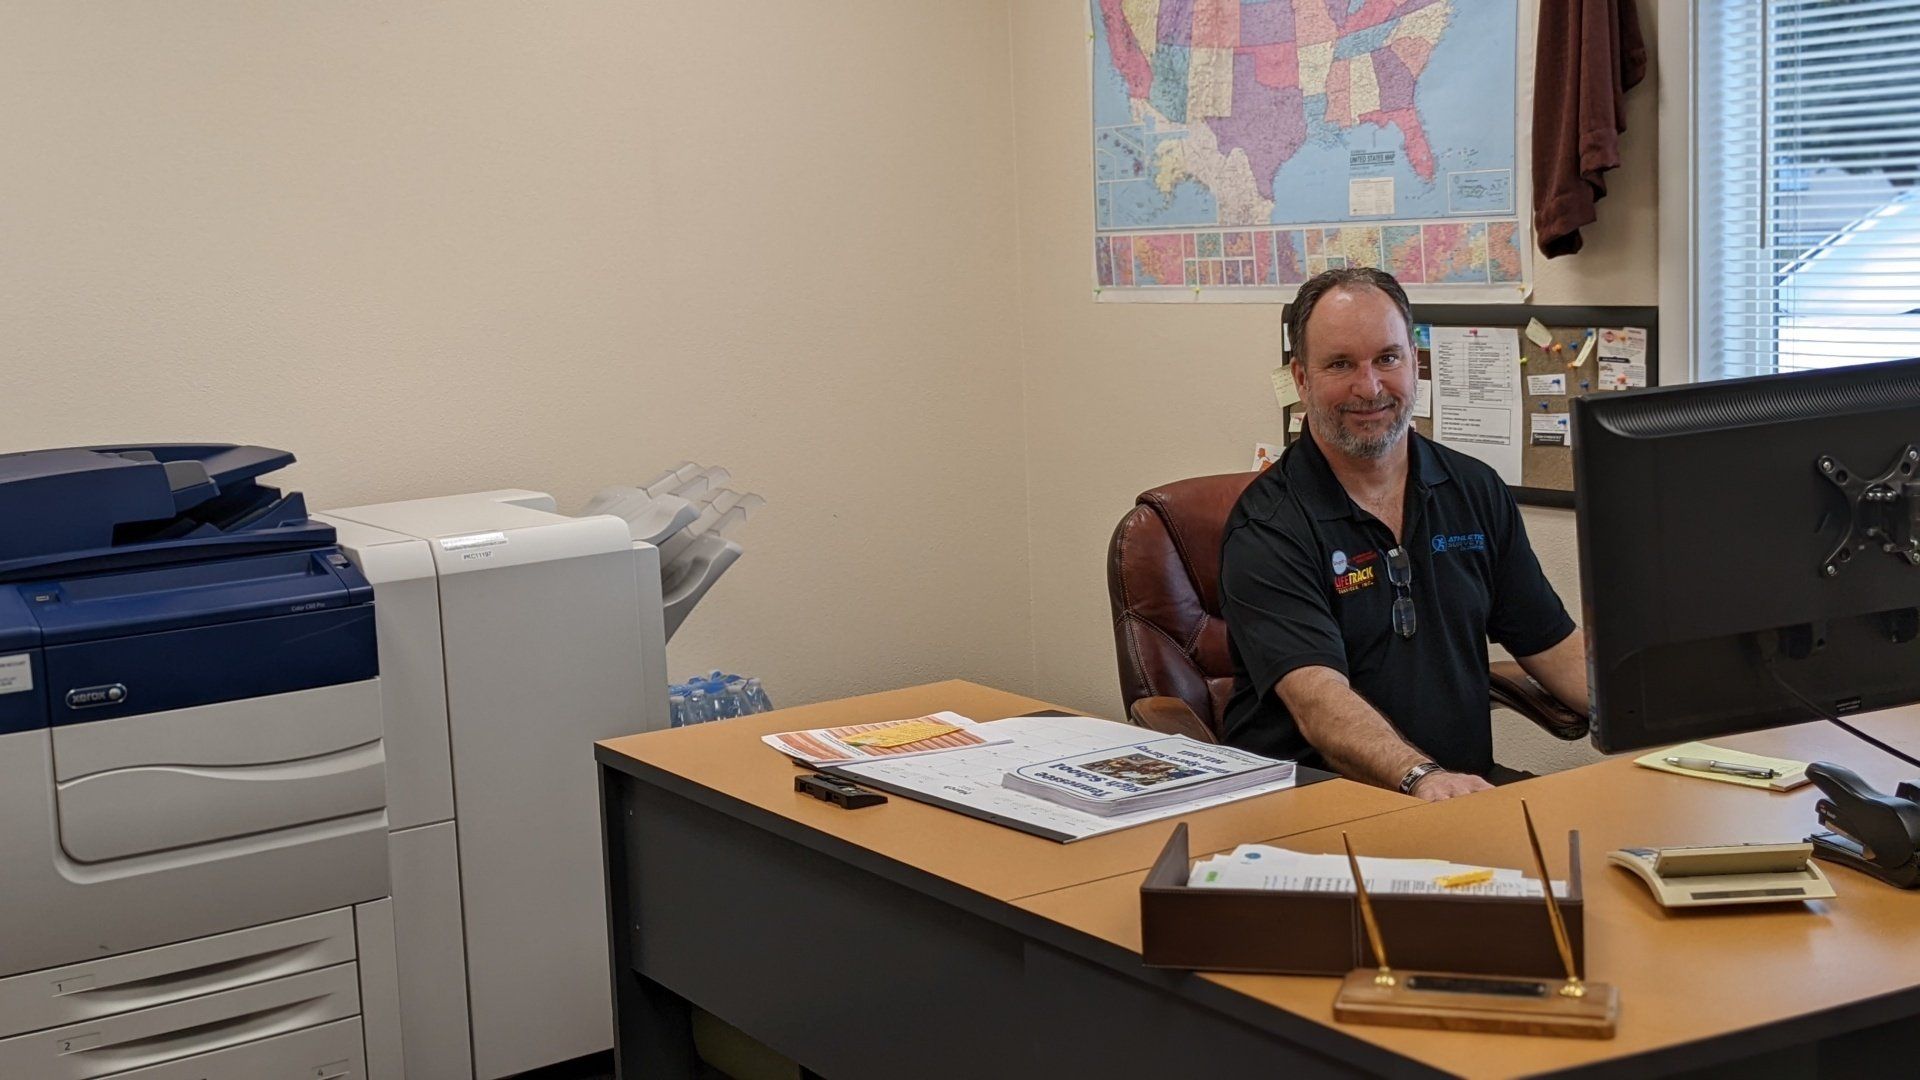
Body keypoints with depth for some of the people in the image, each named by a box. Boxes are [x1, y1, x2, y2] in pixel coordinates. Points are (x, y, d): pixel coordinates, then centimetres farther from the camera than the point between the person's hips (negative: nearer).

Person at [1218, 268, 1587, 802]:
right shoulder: (1266, 527, -9)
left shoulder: (1476, 493, 11)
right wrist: (1423, 776, -40)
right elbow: (1318, 700, -22)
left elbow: (1556, 648, 14)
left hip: (1467, 785, 6)